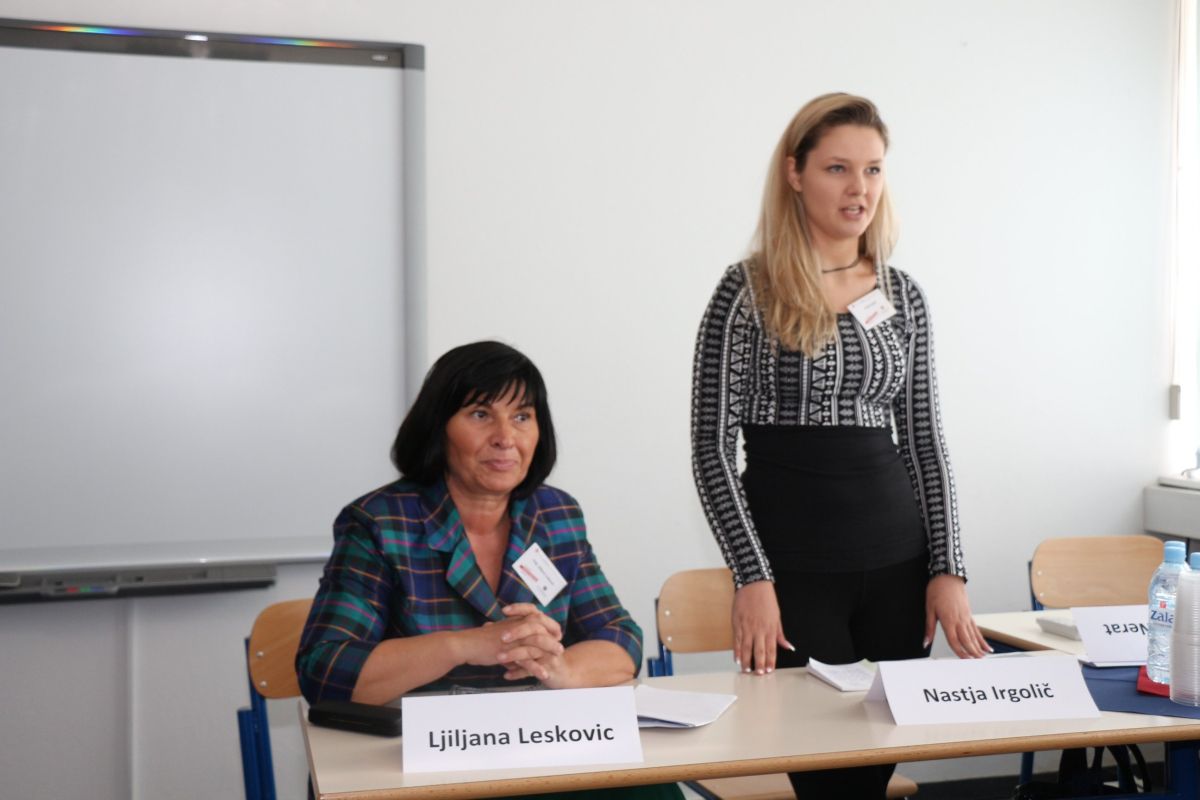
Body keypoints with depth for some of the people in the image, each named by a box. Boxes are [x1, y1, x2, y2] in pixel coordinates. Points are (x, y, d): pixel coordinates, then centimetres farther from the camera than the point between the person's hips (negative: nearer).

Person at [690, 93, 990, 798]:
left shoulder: (904, 295, 9)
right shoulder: (750, 290, -4)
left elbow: (925, 440, 12)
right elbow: (713, 447, -7)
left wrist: (948, 568, 4)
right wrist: (752, 579, -13)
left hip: (897, 560, 4)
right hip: (792, 561, -4)